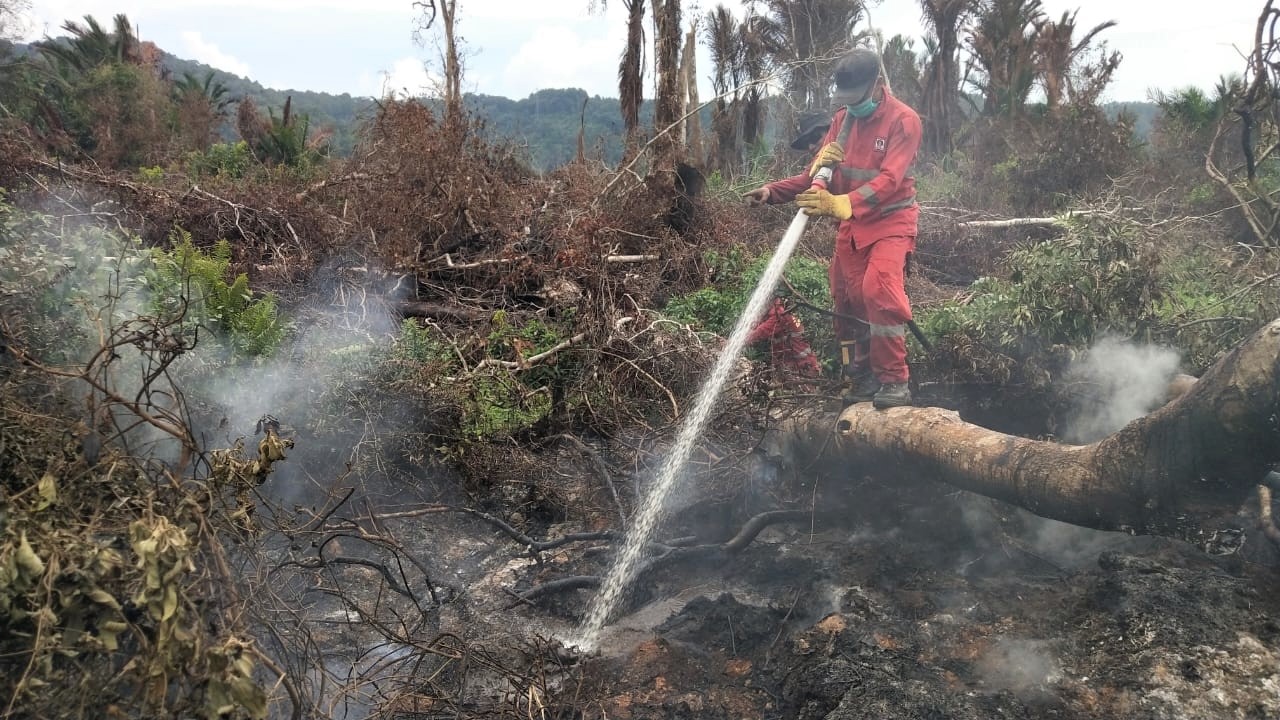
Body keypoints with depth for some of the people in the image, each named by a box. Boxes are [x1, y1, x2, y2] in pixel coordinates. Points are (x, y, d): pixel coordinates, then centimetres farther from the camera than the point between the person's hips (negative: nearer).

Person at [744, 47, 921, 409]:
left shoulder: (903, 120, -12)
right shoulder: (843, 118, 7)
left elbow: (888, 180, -24)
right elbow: (818, 175, 8)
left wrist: (840, 204, -39)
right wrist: (774, 191, -7)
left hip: (890, 223, -6)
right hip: (851, 227, 6)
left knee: (879, 289, -25)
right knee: (847, 300, 4)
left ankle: (895, 381, -17)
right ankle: (864, 379, 17)